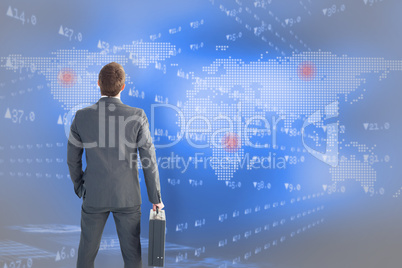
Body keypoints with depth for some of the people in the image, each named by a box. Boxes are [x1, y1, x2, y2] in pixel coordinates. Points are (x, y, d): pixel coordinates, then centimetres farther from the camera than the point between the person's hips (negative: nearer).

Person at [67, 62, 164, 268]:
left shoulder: (81, 116, -11)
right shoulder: (137, 116, -17)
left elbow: (73, 159, 0)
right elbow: (149, 161, -12)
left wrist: (79, 188, 18)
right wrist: (156, 197, 1)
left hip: (94, 194, 1)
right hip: (127, 195, -1)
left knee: (87, 249, 21)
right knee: (131, 250, 15)